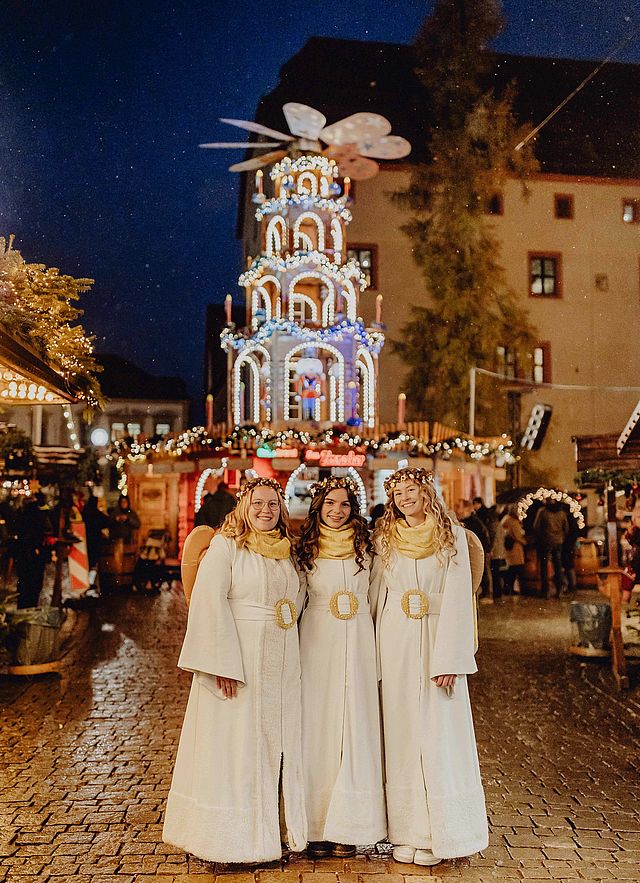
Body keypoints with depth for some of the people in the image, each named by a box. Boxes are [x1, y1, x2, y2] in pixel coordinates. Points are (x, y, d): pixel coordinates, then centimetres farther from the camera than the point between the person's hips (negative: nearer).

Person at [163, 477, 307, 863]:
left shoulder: (287, 550, 10)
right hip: (239, 659, -6)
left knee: (278, 744, 11)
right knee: (234, 746, 2)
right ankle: (231, 838, 14)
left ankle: (277, 829, 24)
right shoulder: (225, 546, -7)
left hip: (281, 663, 6)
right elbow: (210, 603, -15)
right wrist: (223, 663, -21)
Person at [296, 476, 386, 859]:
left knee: (354, 725, 1)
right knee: (317, 724, 0)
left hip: (358, 641, 1)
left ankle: (348, 826, 11)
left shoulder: (365, 547, 5)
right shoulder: (305, 549, 4)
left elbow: (375, 596, 11)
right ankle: (317, 827, 8)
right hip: (318, 640, 0)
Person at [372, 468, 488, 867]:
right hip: (396, 645, 2)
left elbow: (457, 599, -5)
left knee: (438, 735, 0)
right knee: (401, 733, 5)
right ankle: (406, 831, 12)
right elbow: (376, 597, 10)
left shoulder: (452, 536, -1)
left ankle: (439, 834, 9)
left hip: (437, 641, -2)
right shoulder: (385, 539, 7)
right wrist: (376, 654, 4)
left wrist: (449, 659, -12)